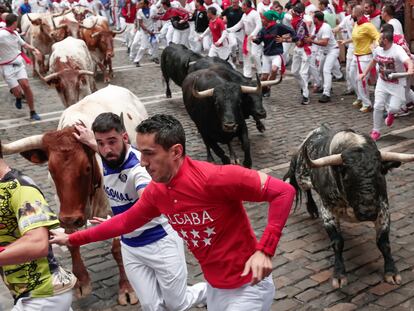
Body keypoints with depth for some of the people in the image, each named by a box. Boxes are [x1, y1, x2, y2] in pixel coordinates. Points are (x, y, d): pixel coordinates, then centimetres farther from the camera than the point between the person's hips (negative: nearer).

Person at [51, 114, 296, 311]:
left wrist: (265, 249, -31)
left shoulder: (213, 178, -28)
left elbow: (283, 191, -26)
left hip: (248, 287, -7)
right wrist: (72, 239, 18)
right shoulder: (156, 192, -4)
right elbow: (125, 222, 14)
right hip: (215, 288, 7)